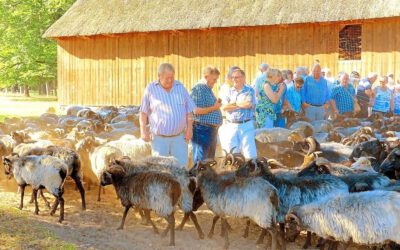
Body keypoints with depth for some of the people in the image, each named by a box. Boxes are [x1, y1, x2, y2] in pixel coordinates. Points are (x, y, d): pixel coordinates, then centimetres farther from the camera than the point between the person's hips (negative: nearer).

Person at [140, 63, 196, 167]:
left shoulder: (180, 87, 5)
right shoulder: (151, 89, -2)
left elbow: (189, 110, 7)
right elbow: (144, 112, 2)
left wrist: (189, 129, 1)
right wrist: (143, 130, -2)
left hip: (179, 137, 2)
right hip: (159, 138, -2)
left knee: (181, 165, 1)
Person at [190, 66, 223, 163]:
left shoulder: (208, 89, 17)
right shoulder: (199, 89, -13)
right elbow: (196, 110, -23)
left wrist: (217, 104, 15)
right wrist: (214, 107, -16)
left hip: (212, 129, 10)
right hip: (202, 129, -10)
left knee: (210, 160, 15)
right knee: (201, 161, -6)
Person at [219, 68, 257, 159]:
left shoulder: (249, 90, 3)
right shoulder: (230, 91, 13)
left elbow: (248, 104, -15)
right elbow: (224, 107, -1)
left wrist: (233, 103, -2)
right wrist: (241, 105, -5)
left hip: (246, 125, -3)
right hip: (231, 126, 4)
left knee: (249, 153, -6)